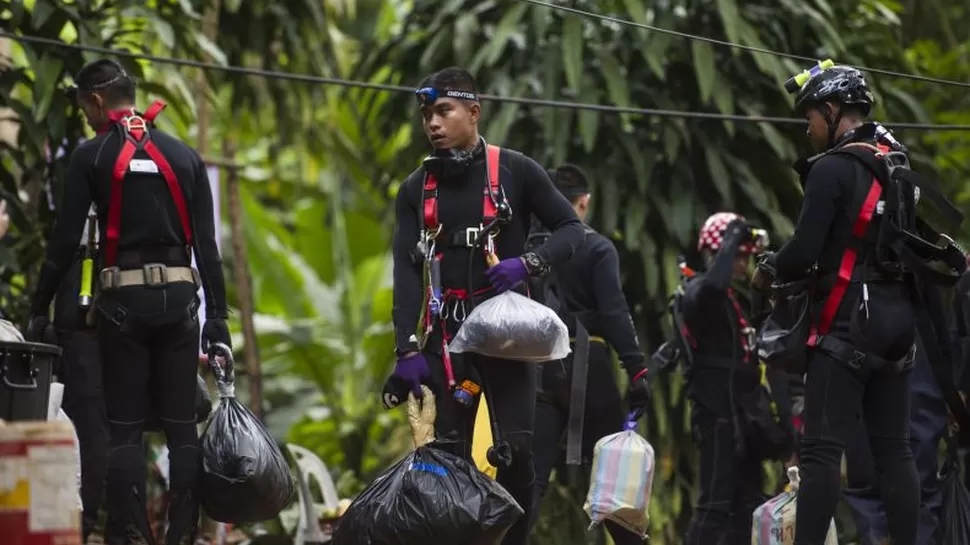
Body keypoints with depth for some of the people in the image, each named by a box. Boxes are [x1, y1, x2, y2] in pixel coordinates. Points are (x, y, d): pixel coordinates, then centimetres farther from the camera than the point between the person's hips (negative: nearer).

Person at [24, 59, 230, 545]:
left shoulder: (92, 156, -1)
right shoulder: (184, 156, 9)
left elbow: (65, 240, -4)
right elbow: (207, 244, 6)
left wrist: (39, 309, 2)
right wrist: (218, 315, 8)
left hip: (123, 300, -3)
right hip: (179, 296, 3)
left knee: (125, 428, 1)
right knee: (181, 426, 5)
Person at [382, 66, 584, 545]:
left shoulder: (514, 171, -1)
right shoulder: (416, 189, 7)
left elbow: (572, 230, 2)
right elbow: (407, 271, 0)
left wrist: (527, 263, -17)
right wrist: (408, 351, -11)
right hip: (446, 336, 2)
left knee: (516, 452, -9)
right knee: (448, 453, -1)